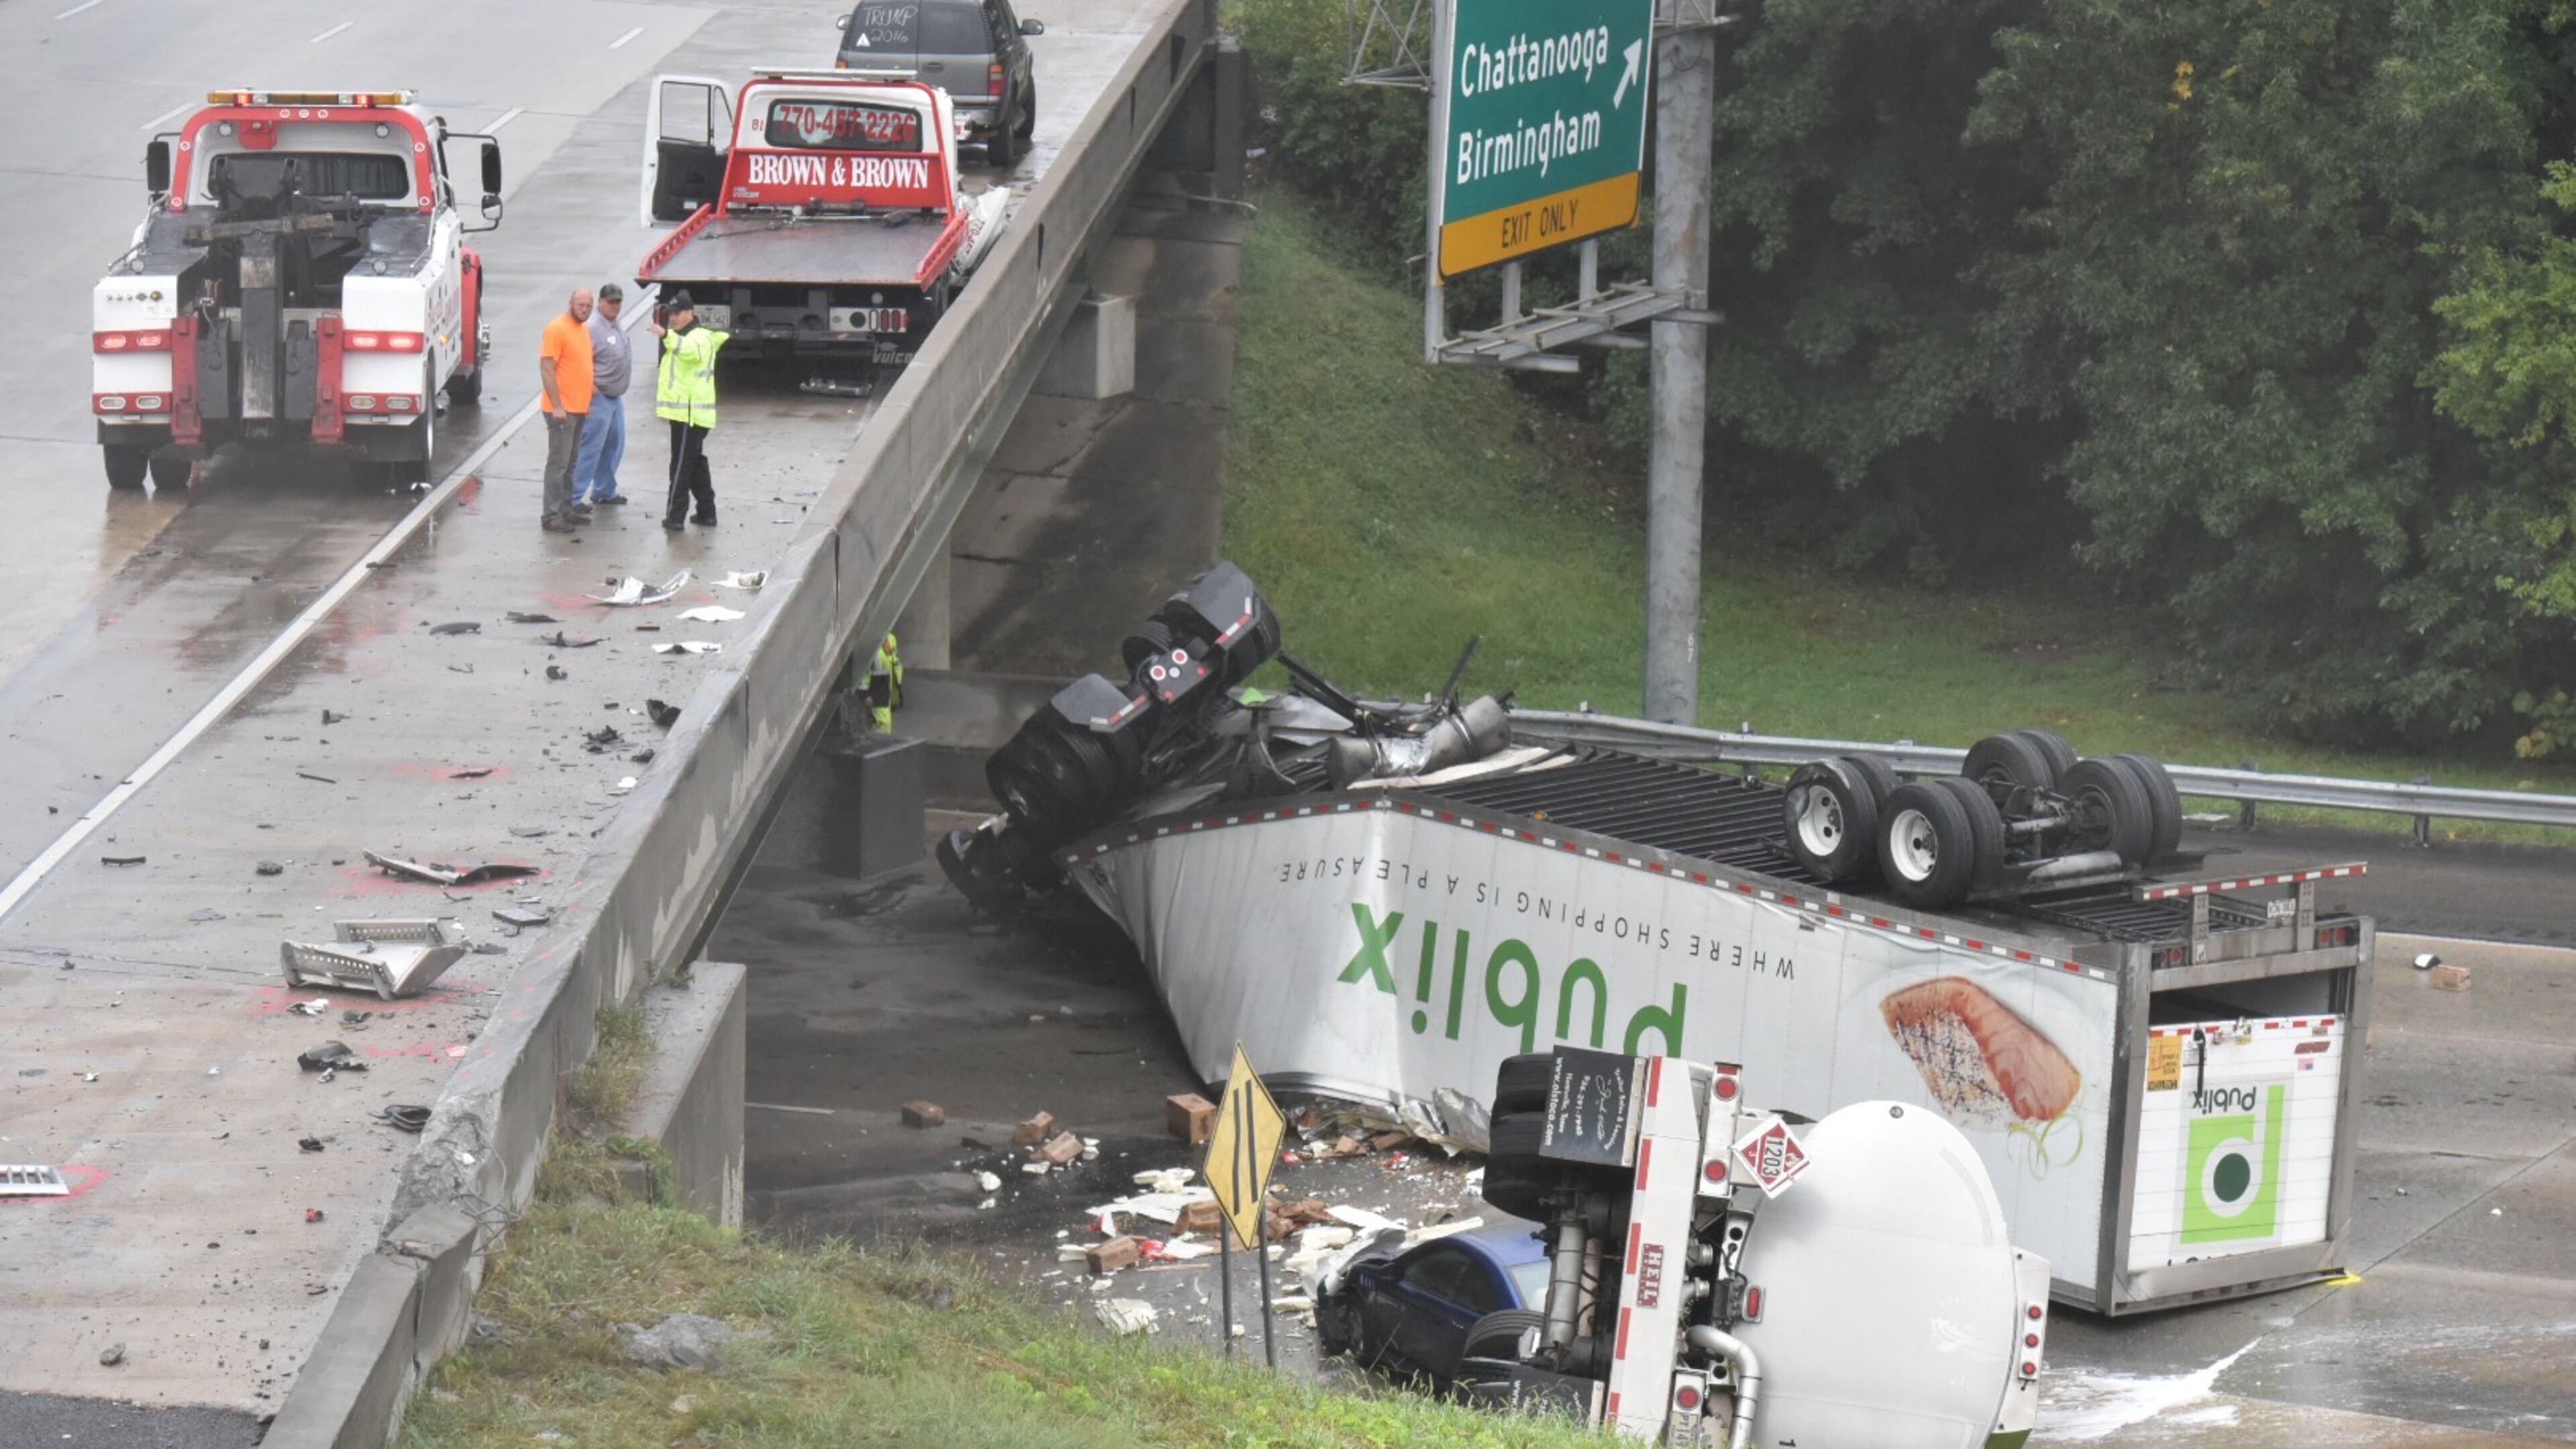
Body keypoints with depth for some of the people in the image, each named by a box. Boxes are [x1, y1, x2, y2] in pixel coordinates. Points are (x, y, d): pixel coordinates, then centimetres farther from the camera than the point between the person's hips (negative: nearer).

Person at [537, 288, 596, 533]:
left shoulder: (584, 329, 13)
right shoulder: (557, 329, -14)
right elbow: (547, 368, -18)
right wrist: (557, 406, -21)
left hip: (579, 409, 9)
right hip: (562, 409, -9)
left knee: (571, 462, 14)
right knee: (558, 462, -8)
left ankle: (566, 509, 22)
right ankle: (551, 516, -6)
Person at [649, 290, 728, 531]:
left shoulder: (699, 336, -14)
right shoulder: (684, 337, 21)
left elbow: (690, 350, -40)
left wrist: (667, 336, -52)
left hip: (690, 412, -11)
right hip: (682, 411, 11)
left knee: (682, 464, -9)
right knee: (696, 462, 15)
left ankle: (675, 515, -8)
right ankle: (706, 512, 21)